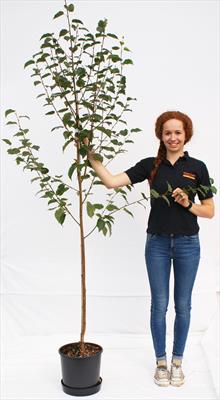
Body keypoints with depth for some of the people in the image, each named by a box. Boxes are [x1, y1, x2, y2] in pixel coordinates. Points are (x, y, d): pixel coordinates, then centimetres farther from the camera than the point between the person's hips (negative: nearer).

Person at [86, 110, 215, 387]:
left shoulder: (197, 167, -2)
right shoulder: (150, 165, 0)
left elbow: (209, 211, 1)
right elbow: (112, 182, -11)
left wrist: (188, 204, -17)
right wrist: (90, 157, -19)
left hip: (187, 243, 0)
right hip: (157, 243, 0)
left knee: (183, 305, 8)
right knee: (159, 305, 6)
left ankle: (177, 361, 25)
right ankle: (161, 362, 23)